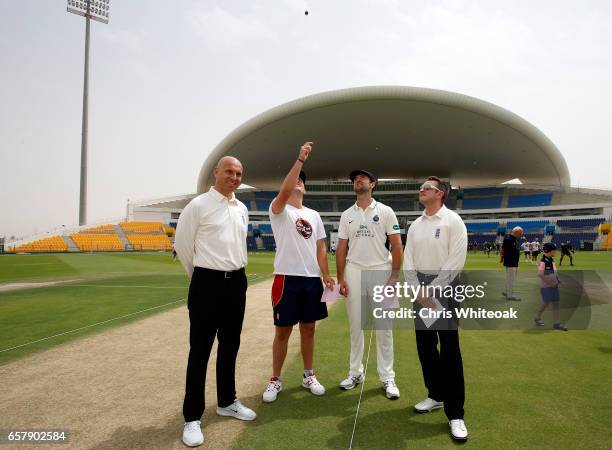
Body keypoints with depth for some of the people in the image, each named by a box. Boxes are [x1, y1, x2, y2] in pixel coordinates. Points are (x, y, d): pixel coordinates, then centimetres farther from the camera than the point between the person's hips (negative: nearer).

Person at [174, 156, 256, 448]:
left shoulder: (242, 209, 10)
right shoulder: (199, 205, -9)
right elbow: (181, 244, -3)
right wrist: (201, 276, 6)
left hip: (237, 282, 6)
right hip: (208, 283, -6)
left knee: (230, 345, 17)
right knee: (200, 350, 1)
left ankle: (227, 402, 34)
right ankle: (192, 417, 14)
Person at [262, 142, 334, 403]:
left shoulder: (314, 215, 14)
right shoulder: (279, 210, -1)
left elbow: (320, 248, 12)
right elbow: (284, 191, -24)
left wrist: (325, 275, 2)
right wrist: (300, 159, -24)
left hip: (312, 279, 5)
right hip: (288, 278, -4)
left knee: (308, 328, 13)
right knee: (283, 331, 3)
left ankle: (308, 376, 28)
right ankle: (275, 380, 18)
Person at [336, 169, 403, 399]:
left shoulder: (385, 211, 1)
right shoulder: (346, 215, 10)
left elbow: (396, 245, -2)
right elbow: (341, 248, 9)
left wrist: (395, 275, -10)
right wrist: (340, 278, 2)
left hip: (381, 273, -3)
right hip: (354, 273, 3)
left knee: (384, 327, 1)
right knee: (355, 326, 9)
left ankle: (387, 378, 12)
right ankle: (355, 372, 21)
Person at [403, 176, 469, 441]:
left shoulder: (453, 221, -4)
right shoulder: (415, 225, 13)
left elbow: (455, 262, -12)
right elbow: (408, 261, 9)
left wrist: (432, 291, -14)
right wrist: (419, 291, -5)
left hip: (444, 285, -6)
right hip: (419, 287, 6)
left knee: (449, 349, -6)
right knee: (424, 344, 11)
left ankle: (455, 413, 1)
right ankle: (436, 395, 28)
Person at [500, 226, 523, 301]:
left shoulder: (515, 239, 13)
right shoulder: (508, 239, -18)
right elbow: (502, 250, -17)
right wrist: (502, 258, -10)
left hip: (515, 263, 10)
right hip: (510, 263, -10)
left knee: (512, 279, 18)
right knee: (510, 279, -3)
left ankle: (506, 292, 29)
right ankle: (510, 295, 5)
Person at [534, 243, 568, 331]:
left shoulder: (552, 260, 9)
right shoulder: (543, 261, -17)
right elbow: (540, 274, -23)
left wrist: (557, 279, 4)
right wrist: (550, 282, -20)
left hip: (554, 286, 8)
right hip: (546, 287, -8)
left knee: (556, 303, 6)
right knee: (546, 303, -1)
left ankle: (557, 323, 11)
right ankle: (537, 318, 19)